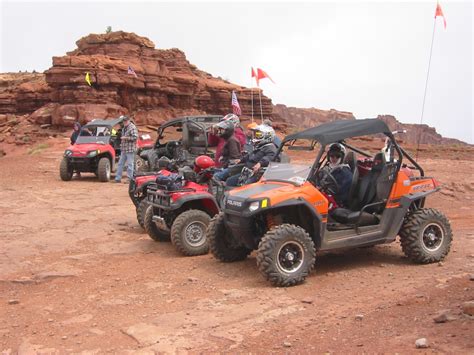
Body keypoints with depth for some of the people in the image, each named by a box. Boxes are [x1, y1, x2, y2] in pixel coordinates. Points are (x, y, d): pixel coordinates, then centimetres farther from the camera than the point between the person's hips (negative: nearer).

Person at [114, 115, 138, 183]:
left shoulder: (132, 127, -11)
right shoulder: (124, 128, 17)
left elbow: (135, 137, -20)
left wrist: (126, 138, -19)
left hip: (130, 149, -9)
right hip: (123, 149, 9)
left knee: (129, 164, -4)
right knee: (120, 163, 9)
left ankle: (130, 179, 1)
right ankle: (118, 178, 13)